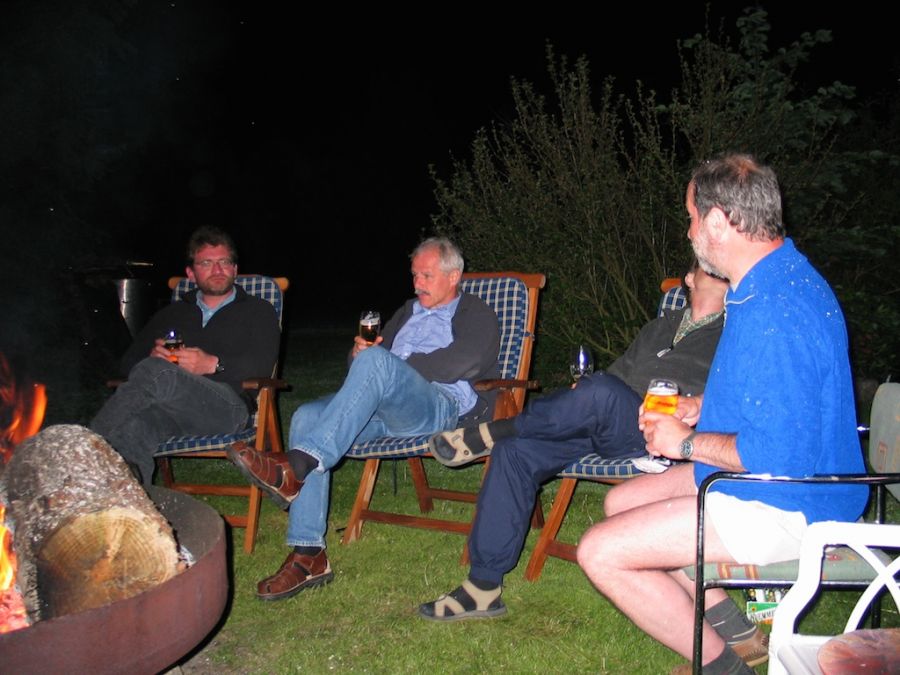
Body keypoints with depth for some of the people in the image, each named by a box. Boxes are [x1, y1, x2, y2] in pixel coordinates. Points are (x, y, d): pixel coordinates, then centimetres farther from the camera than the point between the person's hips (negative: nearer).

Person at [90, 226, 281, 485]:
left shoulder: (257, 311, 23)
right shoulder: (171, 314, 35)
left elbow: (262, 366, 5)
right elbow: (129, 361, 25)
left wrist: (213, 365, -10)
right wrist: (153, 356, 1)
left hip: (227, 404, -3)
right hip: (170, 409, 3)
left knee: (156, 372, -34)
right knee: (135, 429, -37)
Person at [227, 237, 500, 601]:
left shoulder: (476, 315, 13)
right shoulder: (408, 313, 35)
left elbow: (460, 364, -8)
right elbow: (363, 353, 31)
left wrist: (383, 363, -3)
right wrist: (359, 352, 4)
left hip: (442, 409, -7)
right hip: (383, 411, 7)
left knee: (376, 359, -34)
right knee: (306, 417, -21)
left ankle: (297, 466, -44)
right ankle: (308, 555, -25)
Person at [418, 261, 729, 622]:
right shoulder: (662, 325, 31)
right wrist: (577, 405, 13)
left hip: (657, 439, -6)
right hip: (604, 426, 6)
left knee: (601, 391, -37)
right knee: (515, 452, -16)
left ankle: (493, 432, -15)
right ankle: (484, 585, -14)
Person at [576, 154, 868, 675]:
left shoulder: (773, 314, -29)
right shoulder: (785, 276, 7)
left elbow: (777, 454, -31)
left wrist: (687, 442, -16)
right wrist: (701, 408, 9)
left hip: (784, 510, -11)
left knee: (601, 553, -13)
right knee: (621, 502, 19)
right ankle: (734, 630, 18)